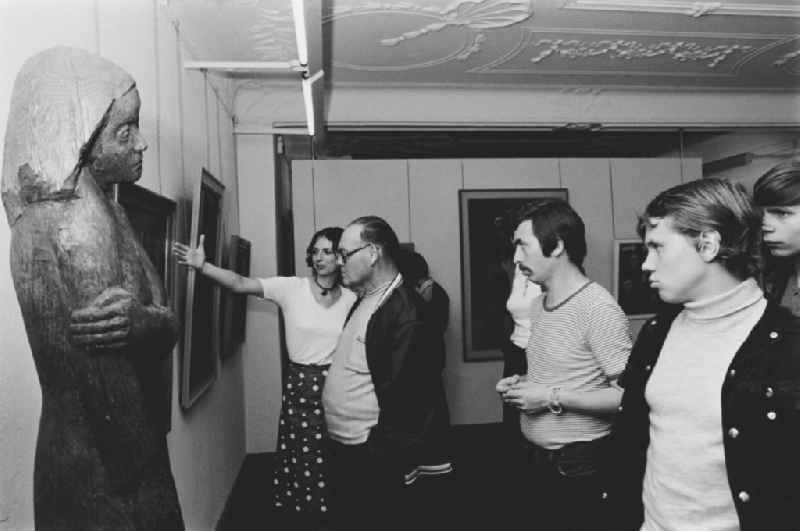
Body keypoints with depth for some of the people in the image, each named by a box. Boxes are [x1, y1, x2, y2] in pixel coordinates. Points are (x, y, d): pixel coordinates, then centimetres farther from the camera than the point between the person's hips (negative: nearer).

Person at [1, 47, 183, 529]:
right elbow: (112, 391, -25)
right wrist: (146, 485, -12)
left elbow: (167, 319, -2)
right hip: (110, 478, -8)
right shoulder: (75, 224, -23)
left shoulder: (94, 210, 6)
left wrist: (143, 320, -24)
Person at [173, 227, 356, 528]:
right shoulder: (291, 288, -5)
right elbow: (240, 283, -16)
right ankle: (302, 514, 30)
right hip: (299, 386, -1)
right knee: (299, 458, 7)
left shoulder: (351, 299, 1)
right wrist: (203, 266, -31)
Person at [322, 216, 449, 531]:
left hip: (372, 458, -9)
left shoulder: (407, 314, -22)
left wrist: (384, 461, -19)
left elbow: (405, 397, -24)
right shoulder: (363, 301, 8)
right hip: (342, 449, 9)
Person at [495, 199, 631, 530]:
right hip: (537, 458, 7)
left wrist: (552, 398, -22)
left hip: (580, 465, -7)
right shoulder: (537, 305, 6)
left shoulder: (597, 307, -19)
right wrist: (521, 385, 0)